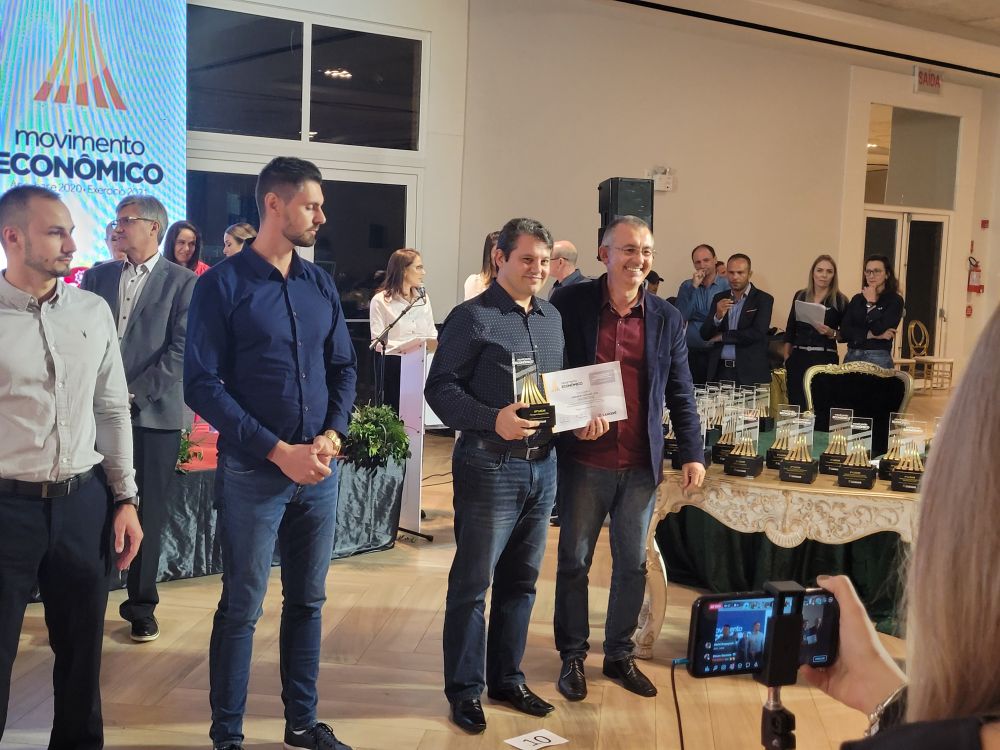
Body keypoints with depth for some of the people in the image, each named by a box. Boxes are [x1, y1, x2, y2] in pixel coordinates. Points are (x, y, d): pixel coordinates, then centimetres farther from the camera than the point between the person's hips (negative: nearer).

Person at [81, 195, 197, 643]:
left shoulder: (182, 282, 0)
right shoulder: (99, 276, 12)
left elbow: (180, 350, -6)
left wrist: (135, 394, -11)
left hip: (153, 412, -3)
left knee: (148, 513, 4)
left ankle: (142, 605, 17)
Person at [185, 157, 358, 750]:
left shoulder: (321, 284, 8)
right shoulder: (223, 284, -8)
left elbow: (344, 368, 12)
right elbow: (202, 384, -12)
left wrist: (333, 435, -6)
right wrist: (278, 451, -17)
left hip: (320, 471, 5)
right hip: (253, 472, -5)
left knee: (308, 601, 14)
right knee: (242, 608, 4)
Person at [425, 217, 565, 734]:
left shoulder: (552, 318, 12)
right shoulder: (472, 317, -8)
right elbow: (439, 388, -13)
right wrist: (493, 420, -25)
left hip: (542, 464, 7)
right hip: (489, 465, -6)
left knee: (521, 580, 15)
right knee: (473, 583, 2)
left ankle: (507, 679, 29)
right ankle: (465, 690, 16)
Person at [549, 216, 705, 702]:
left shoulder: (666, 319, 5)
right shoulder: (570, 304, -5)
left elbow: (680, 393, 8)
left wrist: (692, 453, 3)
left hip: (641, 465, 3)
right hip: (585, 461, -3)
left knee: (632, 563, 12)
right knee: (574, 561, 9)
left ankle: (620, 655, 28)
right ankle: (572, 657, 24)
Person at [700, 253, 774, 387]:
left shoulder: (763, 299, -1)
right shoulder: (719, 298, 12)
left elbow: (757, 333, -13)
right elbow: (704, 335, 6)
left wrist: (722, 336, -5)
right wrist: (718, 316, -13)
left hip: (750, 372, -3)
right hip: (720, 370, 3)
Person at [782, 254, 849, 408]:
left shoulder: (840, 301, 2)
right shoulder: (800, 296, 11)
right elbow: (790, 330, 12)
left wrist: (831, 333, -17)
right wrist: (786, 358, 7)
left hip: (825, 359, -3)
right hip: (798, 358, 3)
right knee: (795, 406, 0)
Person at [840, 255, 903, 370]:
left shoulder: (895, 300, 1)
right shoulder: (856, 299, 13)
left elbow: (879, 329, -13)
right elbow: (844, 331, 2)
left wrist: (871, 303, -2)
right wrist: (871, 335, -10)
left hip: (878, 358, -4)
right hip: (851, 356, 4)